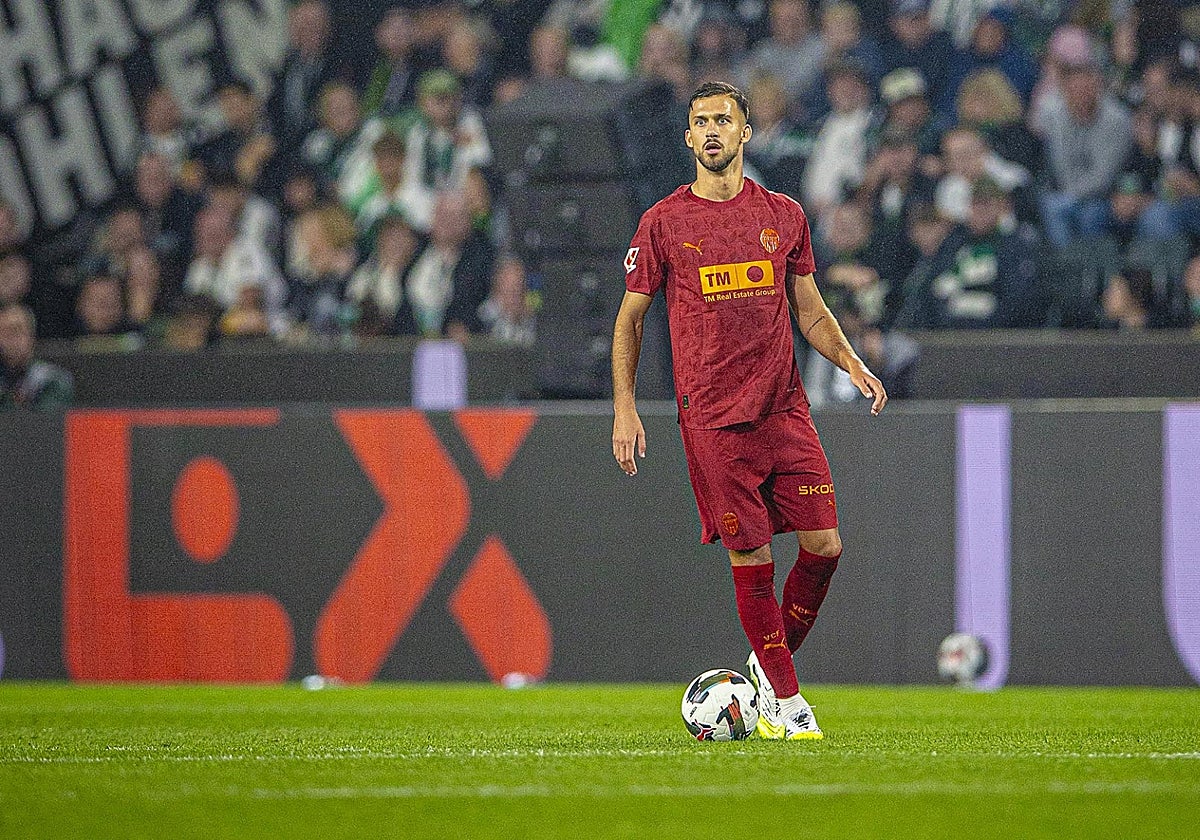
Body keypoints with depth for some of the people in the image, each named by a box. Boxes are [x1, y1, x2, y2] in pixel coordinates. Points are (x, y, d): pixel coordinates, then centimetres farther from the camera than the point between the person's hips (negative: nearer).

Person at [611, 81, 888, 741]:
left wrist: (852, 363, 1)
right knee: (751, 557, -5)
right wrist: (624, 406, 0)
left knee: (824, 545, -6)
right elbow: (630, 316, 9)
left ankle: (771, 668, 16)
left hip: (783, 408, 3)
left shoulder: (783, 215, 10)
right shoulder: (663, 222, 3)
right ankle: (784, 701, 7)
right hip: (711, 416, -3)